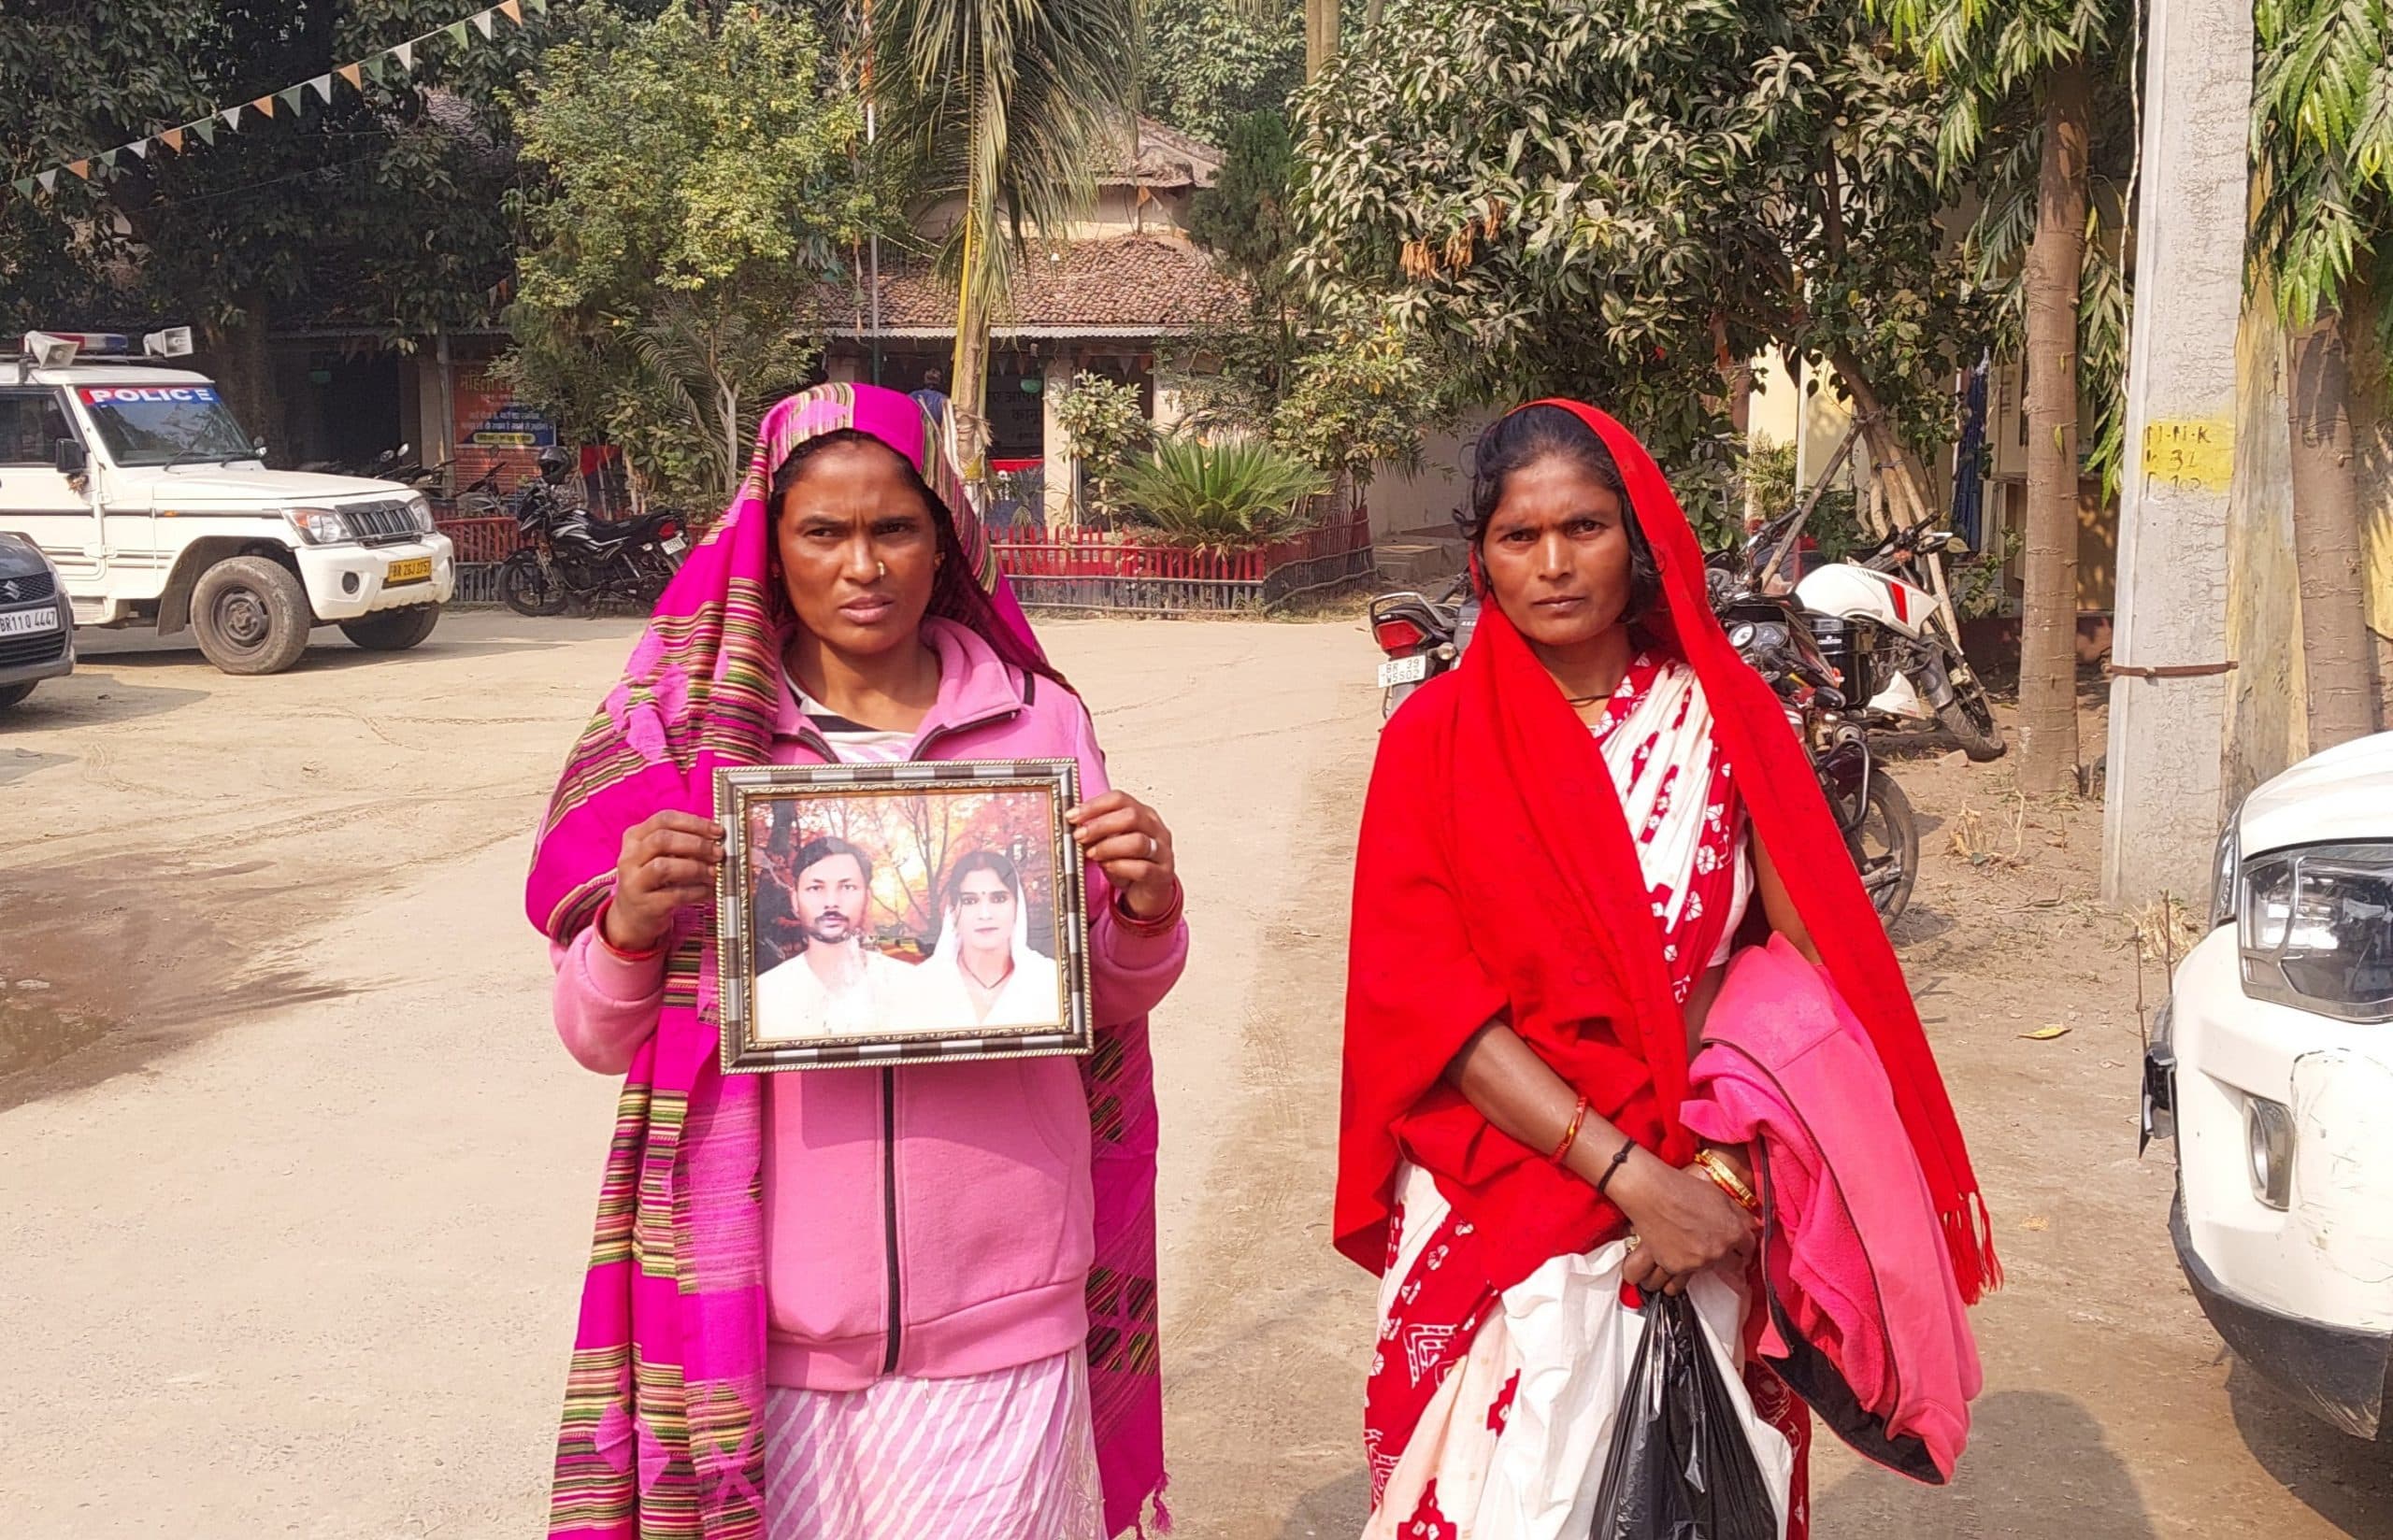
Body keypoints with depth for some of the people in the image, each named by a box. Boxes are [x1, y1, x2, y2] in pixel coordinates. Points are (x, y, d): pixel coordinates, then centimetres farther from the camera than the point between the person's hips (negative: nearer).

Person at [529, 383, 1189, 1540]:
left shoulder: (1035, 717, 1)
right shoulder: (692, 728, 0)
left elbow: (1106, 1005, 10)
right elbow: (595, 1038, 2)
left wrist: (1146, 914, -11)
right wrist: (632, 926, -18)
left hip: (997, 1305, 1)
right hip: (769, 1310, 0)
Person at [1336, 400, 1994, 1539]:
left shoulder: (1723, 715, 0)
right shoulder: (1435, 738, -3)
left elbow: (1811, 957, -4)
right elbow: (1425, 995, -10)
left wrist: (1727, 1174, -17)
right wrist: (1629, 1173, -17)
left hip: (1701, 1217, 1)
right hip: (1498, 1216, -1)